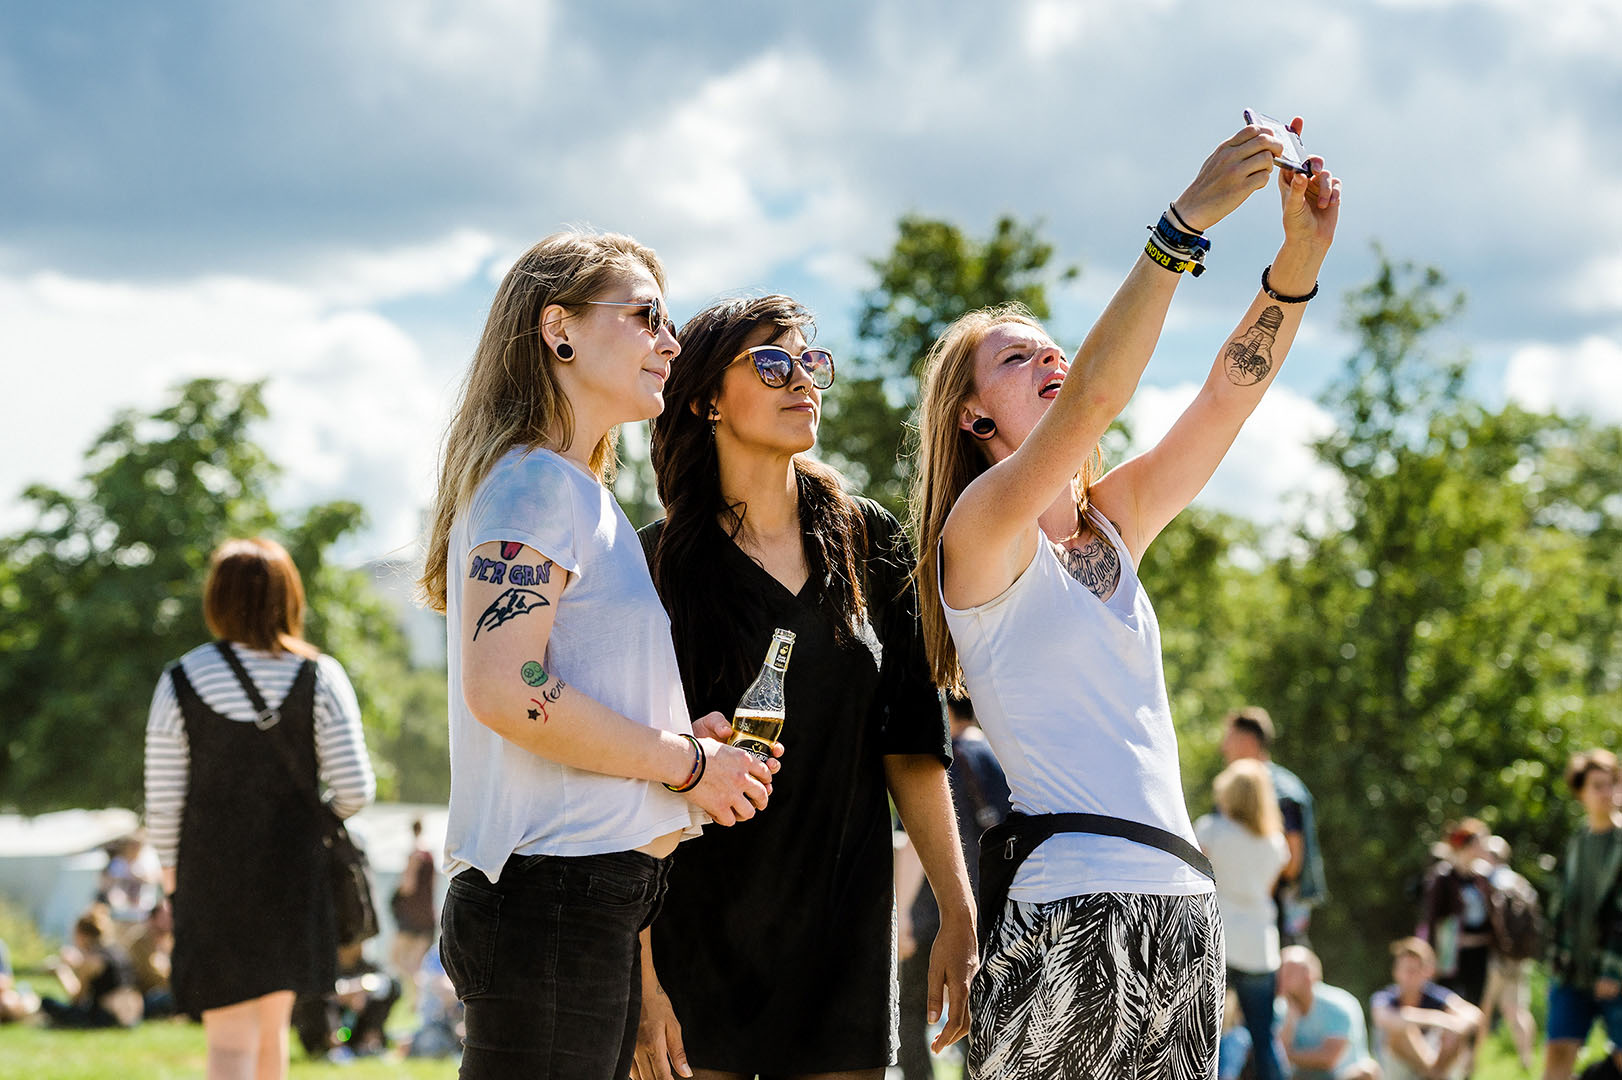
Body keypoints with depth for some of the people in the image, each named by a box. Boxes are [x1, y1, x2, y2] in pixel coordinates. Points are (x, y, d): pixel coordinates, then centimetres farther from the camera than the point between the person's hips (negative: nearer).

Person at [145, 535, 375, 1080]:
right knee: (271, 1026, 20)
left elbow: (162, 802, -4)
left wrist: (171, 865, 15)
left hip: (211, 880, -1)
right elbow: (355, 789, -9)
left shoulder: (181, 683, -6)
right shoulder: (319, 677, -6)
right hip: (294, 873, 2)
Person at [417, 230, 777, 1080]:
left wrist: (691, 741, 11)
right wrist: (686, 762, -12)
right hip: (552, 895, -10)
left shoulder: (584, 496, 22)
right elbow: (504, 688, -21)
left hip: (598, 904, 10)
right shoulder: (535, 482, -8)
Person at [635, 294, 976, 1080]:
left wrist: (957, 913, 4)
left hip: (844, 928, 3)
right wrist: (639, 975, -15)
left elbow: (911, 744, 9)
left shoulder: (865, 543, 7)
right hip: (698, 941, -3)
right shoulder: (661, 563, -3)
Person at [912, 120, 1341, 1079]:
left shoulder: (1113, 524, 17)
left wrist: (1302, 256, -5)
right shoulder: (978, 532, -3)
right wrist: (1186, 223, -22)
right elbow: (1093, 398, -18)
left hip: (1181, 904, 7)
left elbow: (1230, 392, 9)